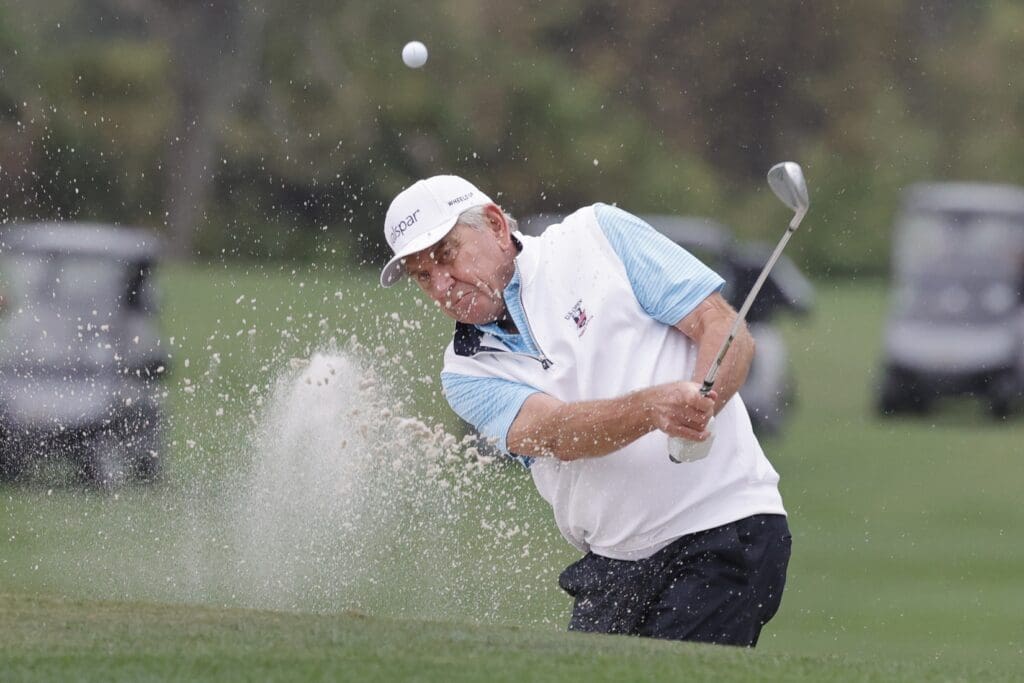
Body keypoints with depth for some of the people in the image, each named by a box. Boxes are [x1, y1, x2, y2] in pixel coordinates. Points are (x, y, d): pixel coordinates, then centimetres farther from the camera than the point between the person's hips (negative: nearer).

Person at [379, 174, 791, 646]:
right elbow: (558, 434, -11)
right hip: (614, 569, 5)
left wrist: (700, 403, -25)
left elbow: (724, 329, -3)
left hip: (725, 533, -5)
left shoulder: (597, 235, 2)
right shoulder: (469, 373, 9)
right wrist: (653, 407, -32)